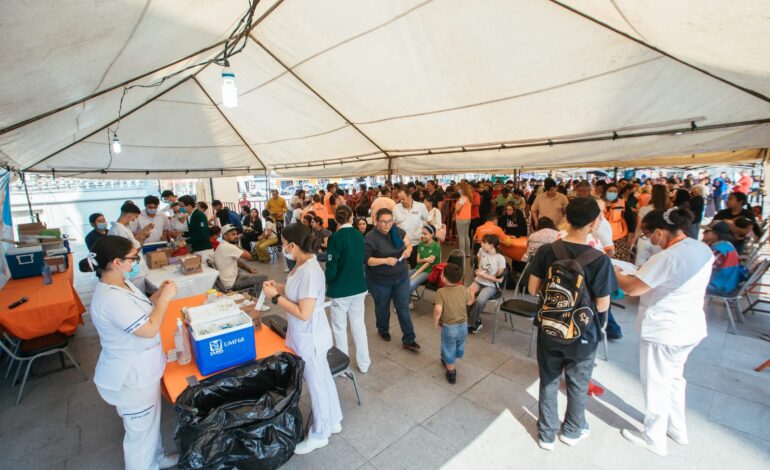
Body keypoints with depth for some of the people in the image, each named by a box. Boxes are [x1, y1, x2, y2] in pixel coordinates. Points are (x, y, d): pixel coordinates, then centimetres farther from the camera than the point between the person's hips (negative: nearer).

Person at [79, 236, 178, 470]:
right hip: (131, 377, -10)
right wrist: (165, 298, -22)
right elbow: (149, 329, -30)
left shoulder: (121, 285, -1)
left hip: (140, 369, 10)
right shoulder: (111, 298, -32)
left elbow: (141, 310, 12)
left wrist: (158, 294, -2)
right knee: (140, 430, 13)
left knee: (150, 421, 29)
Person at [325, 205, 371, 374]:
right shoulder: (359, 235, -1)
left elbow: (331, 268, -17)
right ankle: (363, 363, 27)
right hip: (359, 287, 5)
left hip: (340, 289, -5)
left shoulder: (336, 237, -17)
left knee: (339, 327, 12)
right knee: (358, 324, 17)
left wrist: (324, 280, 2)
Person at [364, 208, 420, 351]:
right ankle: (383, 330, 45)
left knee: (403, 308, 7)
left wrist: (408, 250, -15)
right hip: (379, 281, -3)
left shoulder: (398, 232, -3)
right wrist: (385, 260, -28)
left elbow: (409, 245, 9)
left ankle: (409, 340, 19)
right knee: (382, 307, 18)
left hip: (401, 278, 4)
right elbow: (366, 260, -18)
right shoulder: (370, 238, -18)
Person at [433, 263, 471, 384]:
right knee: (459, 347, 28)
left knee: (449, 350, 16)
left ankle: (451, 373, 31)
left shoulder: (441, 292, -21)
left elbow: (438, 310, -30)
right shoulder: (463, 289, -6)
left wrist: (435, 322, -14)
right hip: (463, 325, 5)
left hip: (449, 327, -5)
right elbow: (469, 302, 11)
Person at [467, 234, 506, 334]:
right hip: (478, 281, 4)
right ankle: (476, 321, -7)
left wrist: (484, 275, -15)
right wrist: (479, 273, -2)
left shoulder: (500, 258, -13)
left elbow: (499, 279, -11)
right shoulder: (481, 251, 0)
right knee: (466, 295, -24)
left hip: (491, 285, -4)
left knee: (480, 300, -31)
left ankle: (470, 324, -8)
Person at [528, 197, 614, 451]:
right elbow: (602, 306, -15)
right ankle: (572, 430, 45)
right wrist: (586, 298, 5)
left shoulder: (546, 251, -14)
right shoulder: (600, 260, -21)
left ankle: (546, 434, 36)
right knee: (578, 385, 23)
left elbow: (533, 289, -6)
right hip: (581, 334, -2)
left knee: (548, 382, 19)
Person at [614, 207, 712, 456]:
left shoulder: (667, 258, -27)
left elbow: (631, 288, -22)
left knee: (656, 385, 10)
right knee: (674, 377, 27)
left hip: (663, 332, -8)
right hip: (691, 327, 9)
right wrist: (645, 273, 7)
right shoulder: (703, 249, 1)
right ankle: (677, 429, 45)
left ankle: (654, 439, 29)